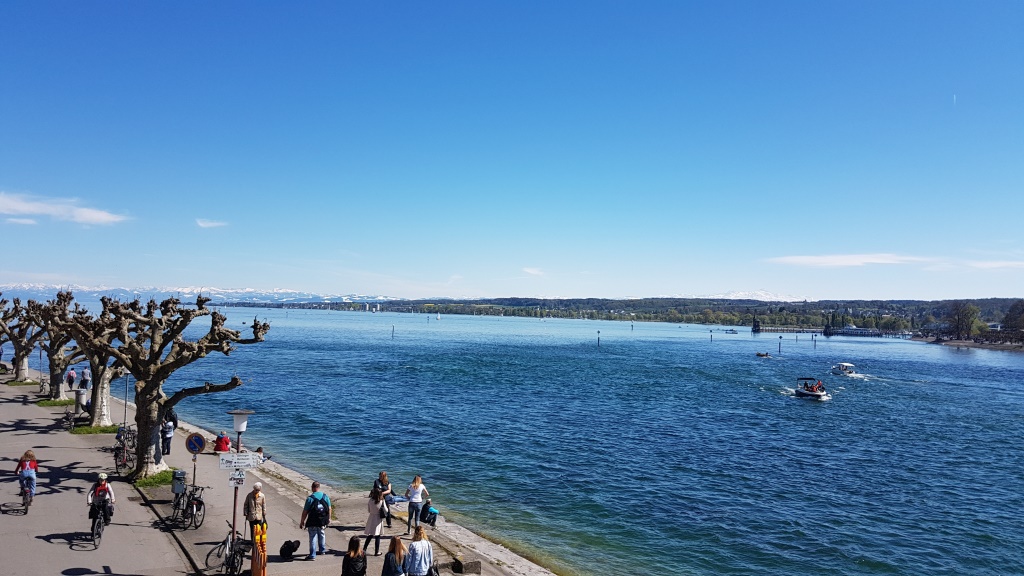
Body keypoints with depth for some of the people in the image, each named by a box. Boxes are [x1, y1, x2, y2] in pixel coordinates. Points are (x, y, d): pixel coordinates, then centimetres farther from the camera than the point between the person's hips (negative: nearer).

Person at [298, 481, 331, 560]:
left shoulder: (310, 498, -16)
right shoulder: (325, 496, -2)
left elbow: (305, 512, -13)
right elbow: (329, 509, 5)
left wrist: (302, 522, -1)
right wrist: (329, 518, 18)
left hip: (313, 522, -5)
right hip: (323, 522, 5)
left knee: (313, 537, 4)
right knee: (321, 534, 24)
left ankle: (312, 555, 6)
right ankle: (322, 550, 37)